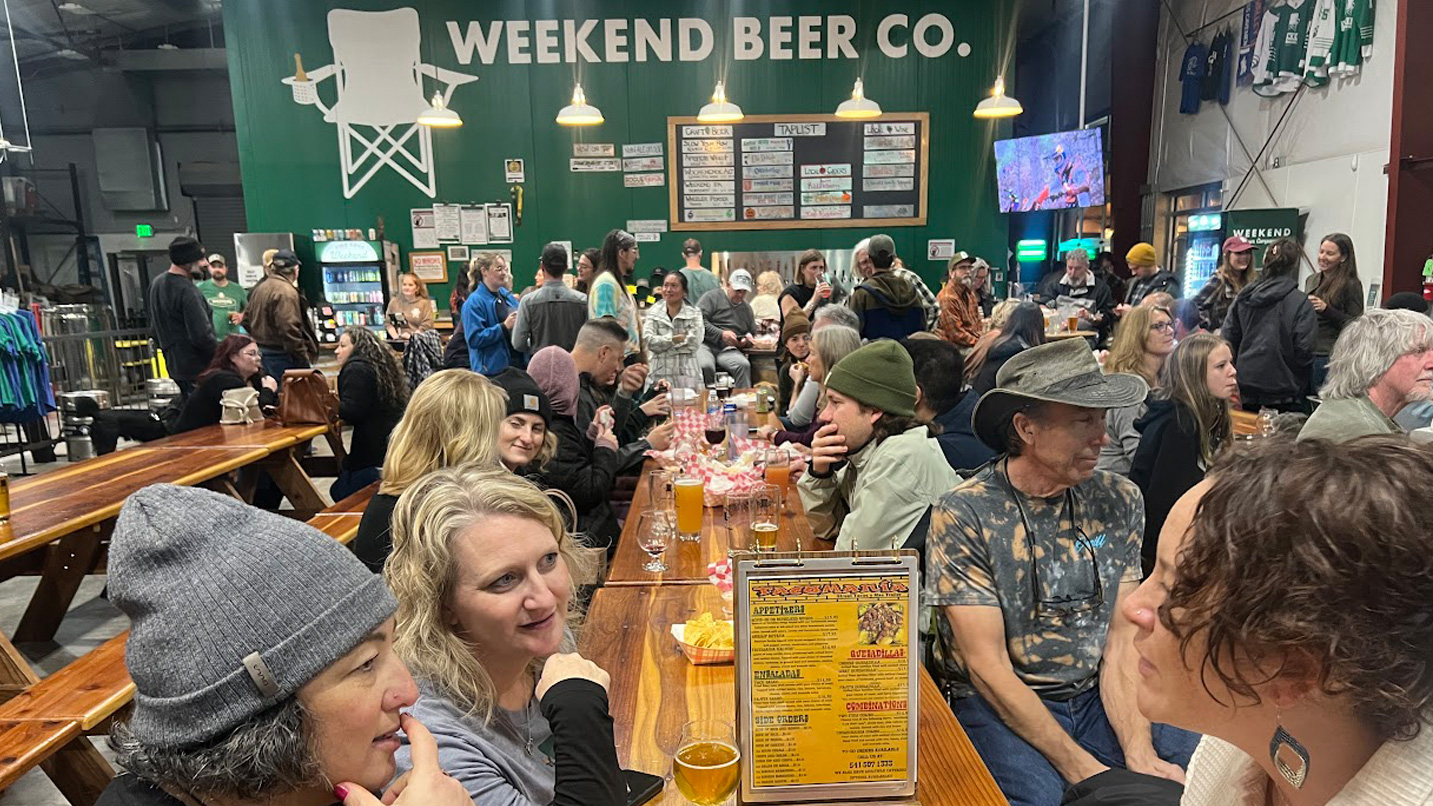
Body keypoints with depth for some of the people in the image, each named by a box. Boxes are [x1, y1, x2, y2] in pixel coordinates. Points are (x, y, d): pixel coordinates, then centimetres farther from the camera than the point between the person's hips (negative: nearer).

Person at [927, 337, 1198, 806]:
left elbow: (1121, 643, -1)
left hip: (1096, 697, 4)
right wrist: (1081, 767, -20)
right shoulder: (962, 516, -15)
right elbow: (987, 666, -15)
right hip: (996, 705, -4)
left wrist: (1139, 754, -16)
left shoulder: (1119, 502, 0)